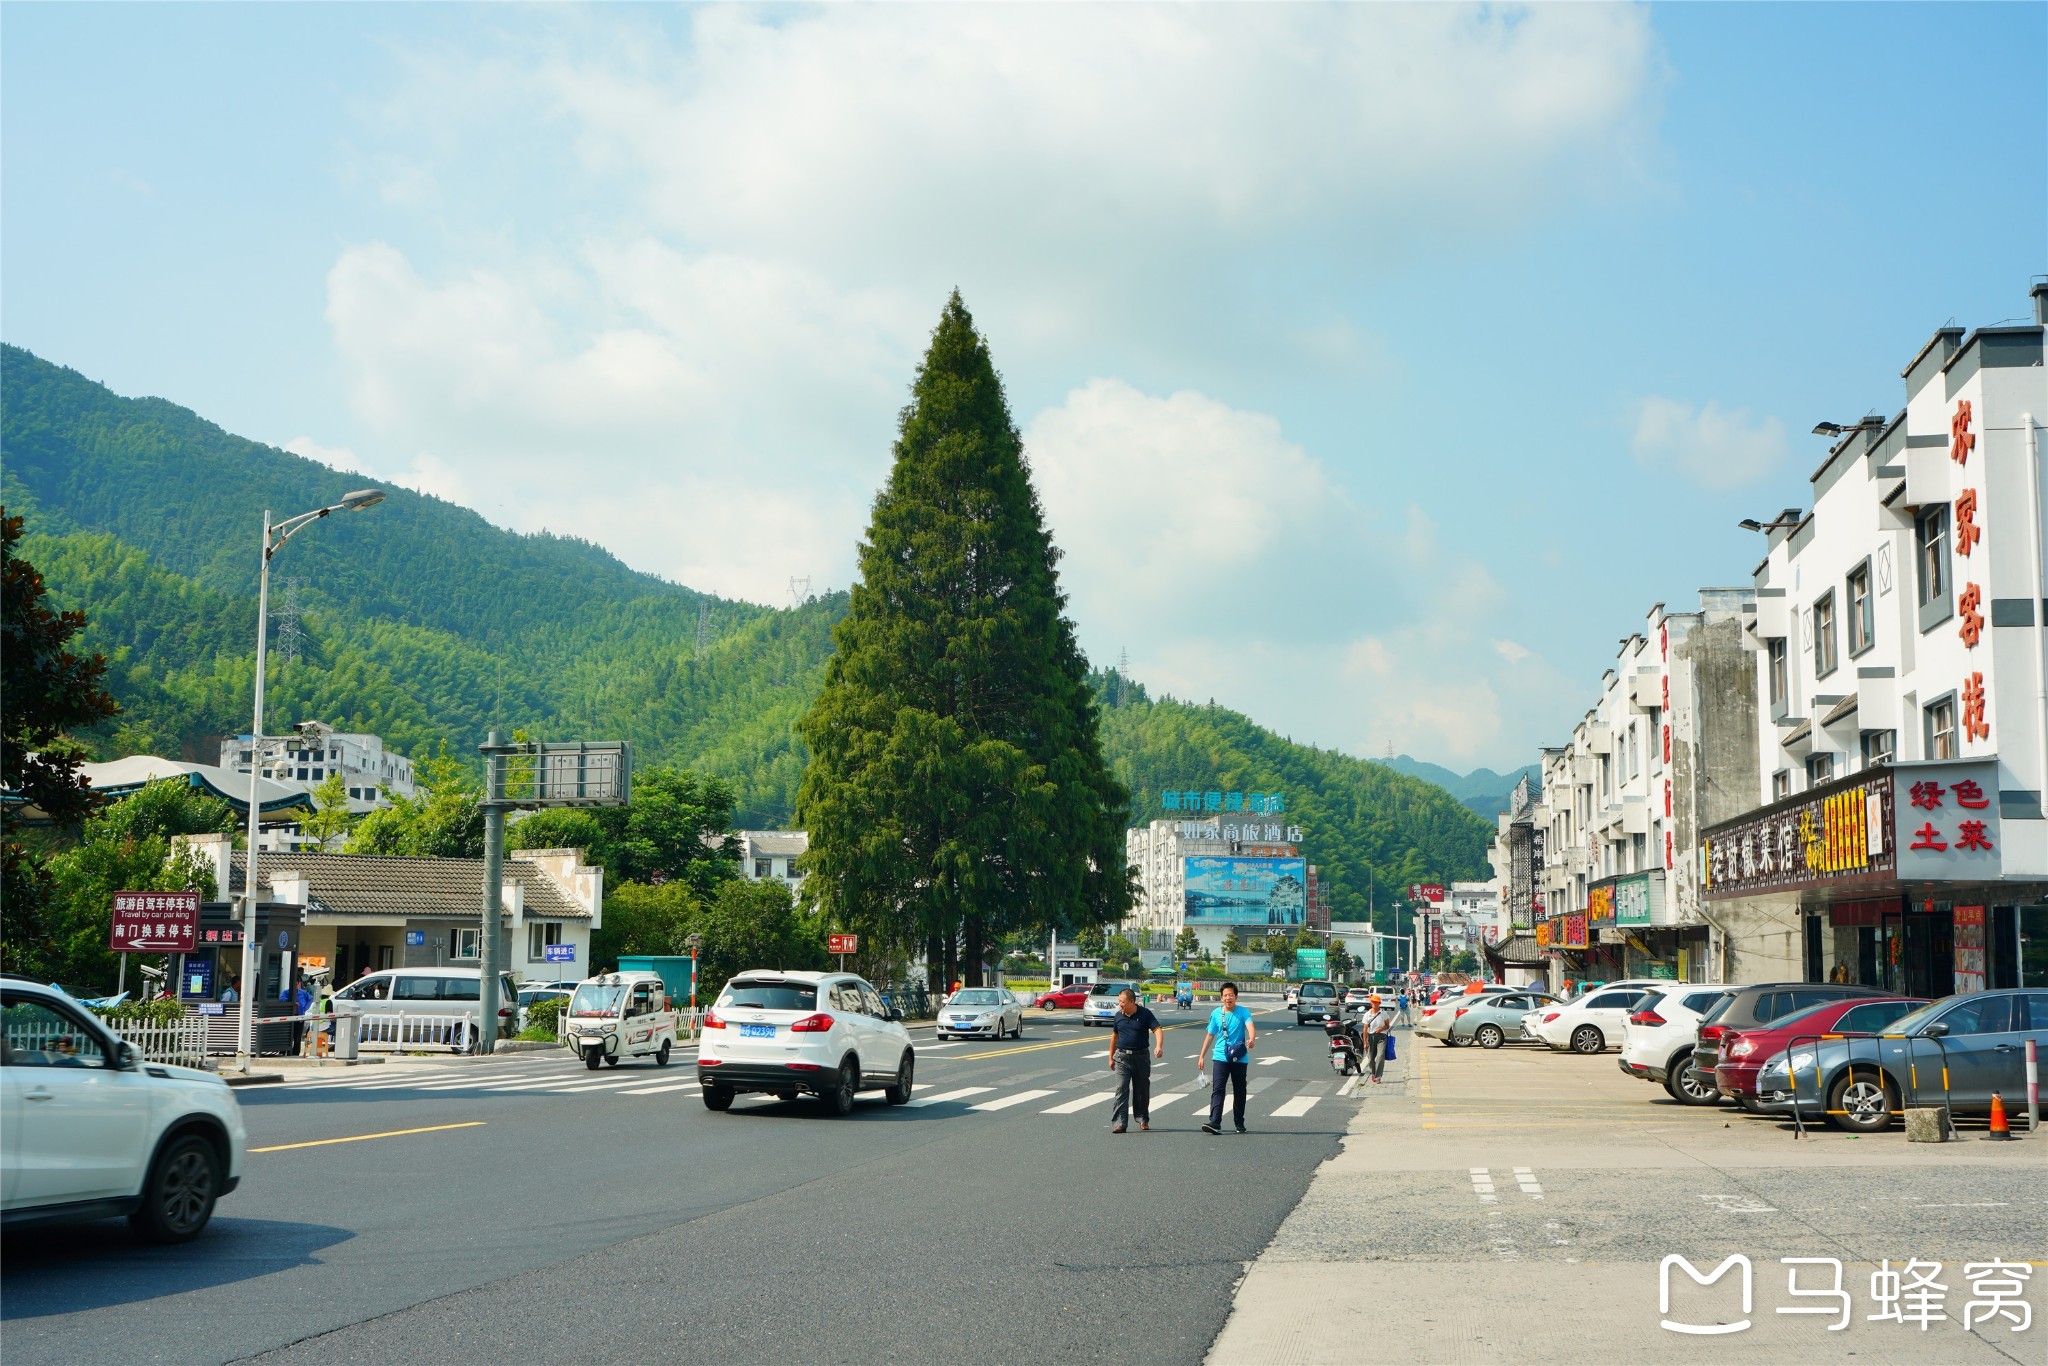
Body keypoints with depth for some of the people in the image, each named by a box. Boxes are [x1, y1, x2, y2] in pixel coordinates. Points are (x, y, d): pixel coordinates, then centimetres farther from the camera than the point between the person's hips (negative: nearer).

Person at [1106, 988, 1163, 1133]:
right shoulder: (1119, 1016, 5)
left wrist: (1159, 1046, -34)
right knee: (1121, 1089, -9)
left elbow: (1158, 1029, -15)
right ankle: (1119, 1123, -13)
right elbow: (1114, 1036, 16)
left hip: (1141, 1056, -2)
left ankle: (1143, 1120, 26)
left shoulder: (1145, 1014, -6)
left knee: (1142, 1090, 9)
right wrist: (1111, 1057, 18)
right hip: (1122, 1057, 2)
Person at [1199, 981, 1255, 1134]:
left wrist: (1252, 1039, -44)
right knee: (1217, 1089, -11)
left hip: (1239, 1058, -1)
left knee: (1239, 1092, 9)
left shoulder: (1243, 1012, -3)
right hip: (1220, 1057, 1)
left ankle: (1239, 1124, 23)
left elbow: (1250, 1026, -22)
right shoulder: (1216, 1013, 5)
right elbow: (1210, 1035, 13)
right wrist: (1202, 1056, 13)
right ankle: (1215, 1123, -20)